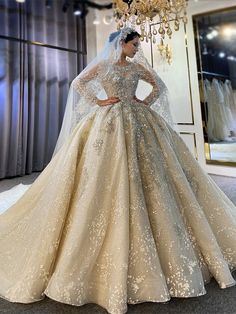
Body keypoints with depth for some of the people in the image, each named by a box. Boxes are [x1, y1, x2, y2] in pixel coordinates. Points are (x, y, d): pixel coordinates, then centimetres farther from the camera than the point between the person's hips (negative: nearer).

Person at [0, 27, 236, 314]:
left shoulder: (137, 66, 18)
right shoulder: (102, 64, 8)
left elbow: (159, 85, 25)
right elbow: (78, 84, 6)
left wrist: (146, 103, 10)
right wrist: (97, 102, -3)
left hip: (138, 123, 5)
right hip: (109, 124, -4)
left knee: (146, 179, 1)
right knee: (111, 182, -8)